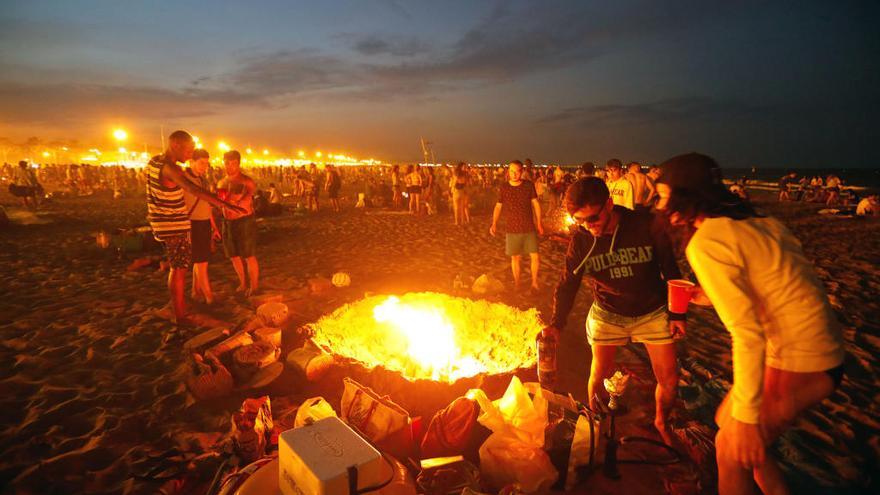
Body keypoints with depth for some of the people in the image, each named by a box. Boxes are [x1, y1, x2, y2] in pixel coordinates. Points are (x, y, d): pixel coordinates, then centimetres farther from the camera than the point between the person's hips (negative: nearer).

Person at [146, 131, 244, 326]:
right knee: (178, 269, 0)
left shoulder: (154, 161, 6)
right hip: (174, 227, -9)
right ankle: (180, 316, 8)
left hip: (162, 223, 9)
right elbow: (193, 189, -41)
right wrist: (223, 204, -51)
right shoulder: (169, 168, -24)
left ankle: (180, 304, 34)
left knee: (177, 267, 21)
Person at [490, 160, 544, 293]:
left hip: (529, 228, 0)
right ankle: (517, 284, 28)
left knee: (535, 257, -1)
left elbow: (536, 204, 4)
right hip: (512, 229, 0)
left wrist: (539, 223, 6)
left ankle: (534, 282, 21)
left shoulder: (529, 185, -5)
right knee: (515, 257, 11)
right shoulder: (503, 188, -5)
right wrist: (494, 224, -8)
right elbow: (498, 206, 3)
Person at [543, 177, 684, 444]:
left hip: (653, 312, 0)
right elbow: (567, 284, -11)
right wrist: (556, 324, -24)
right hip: (607, 314, 1)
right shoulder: (580, 240, -16)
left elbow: (670, 270, -8)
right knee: (599, 375, 7)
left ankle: (661, 422, 36)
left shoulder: (647, 224, -20)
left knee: (669, 379, 6)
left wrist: (677, 314, -4)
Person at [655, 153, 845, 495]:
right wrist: (709, 295, 14)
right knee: (728, 420, 21)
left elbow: (747, 332, -24)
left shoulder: (705, 243, -20)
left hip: (800, 361, -8)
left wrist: (747, 417, -19)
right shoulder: (751, 220, 6)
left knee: (731, 450, 8)